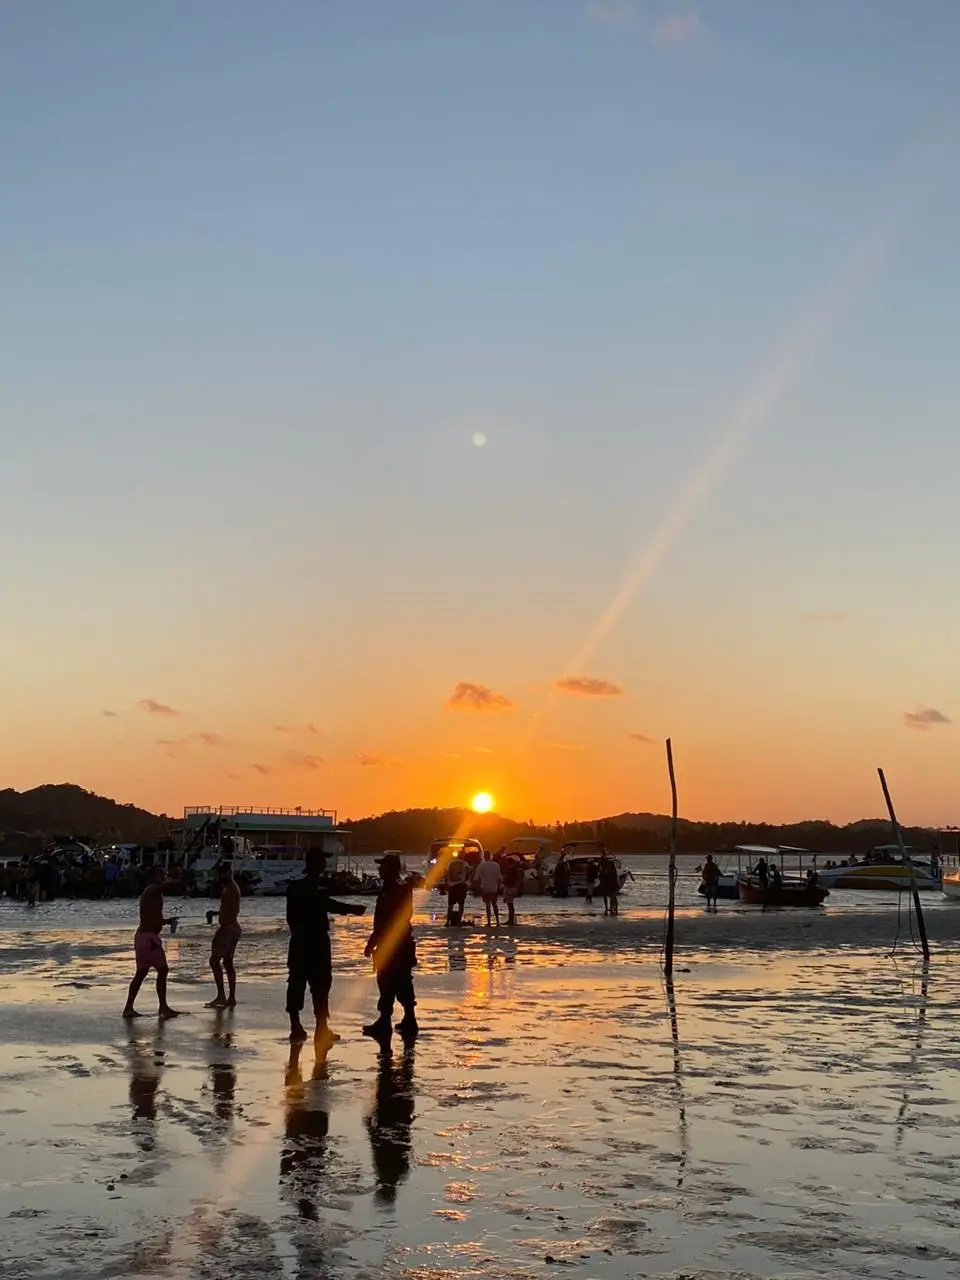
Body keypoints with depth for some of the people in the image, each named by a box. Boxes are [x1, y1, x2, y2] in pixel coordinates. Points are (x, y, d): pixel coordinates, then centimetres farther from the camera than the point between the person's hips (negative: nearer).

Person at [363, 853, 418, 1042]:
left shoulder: (389, 891, -17)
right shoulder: (404, 888, 12)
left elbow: (383, 922, -21)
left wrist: (371, 943, -17)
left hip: (390, 945, -10)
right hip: (404, 943, 10)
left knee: (387, 984, -4)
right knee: (403, 984, 14)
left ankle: (384, 1023, -1)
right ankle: (409, 1021, 18)